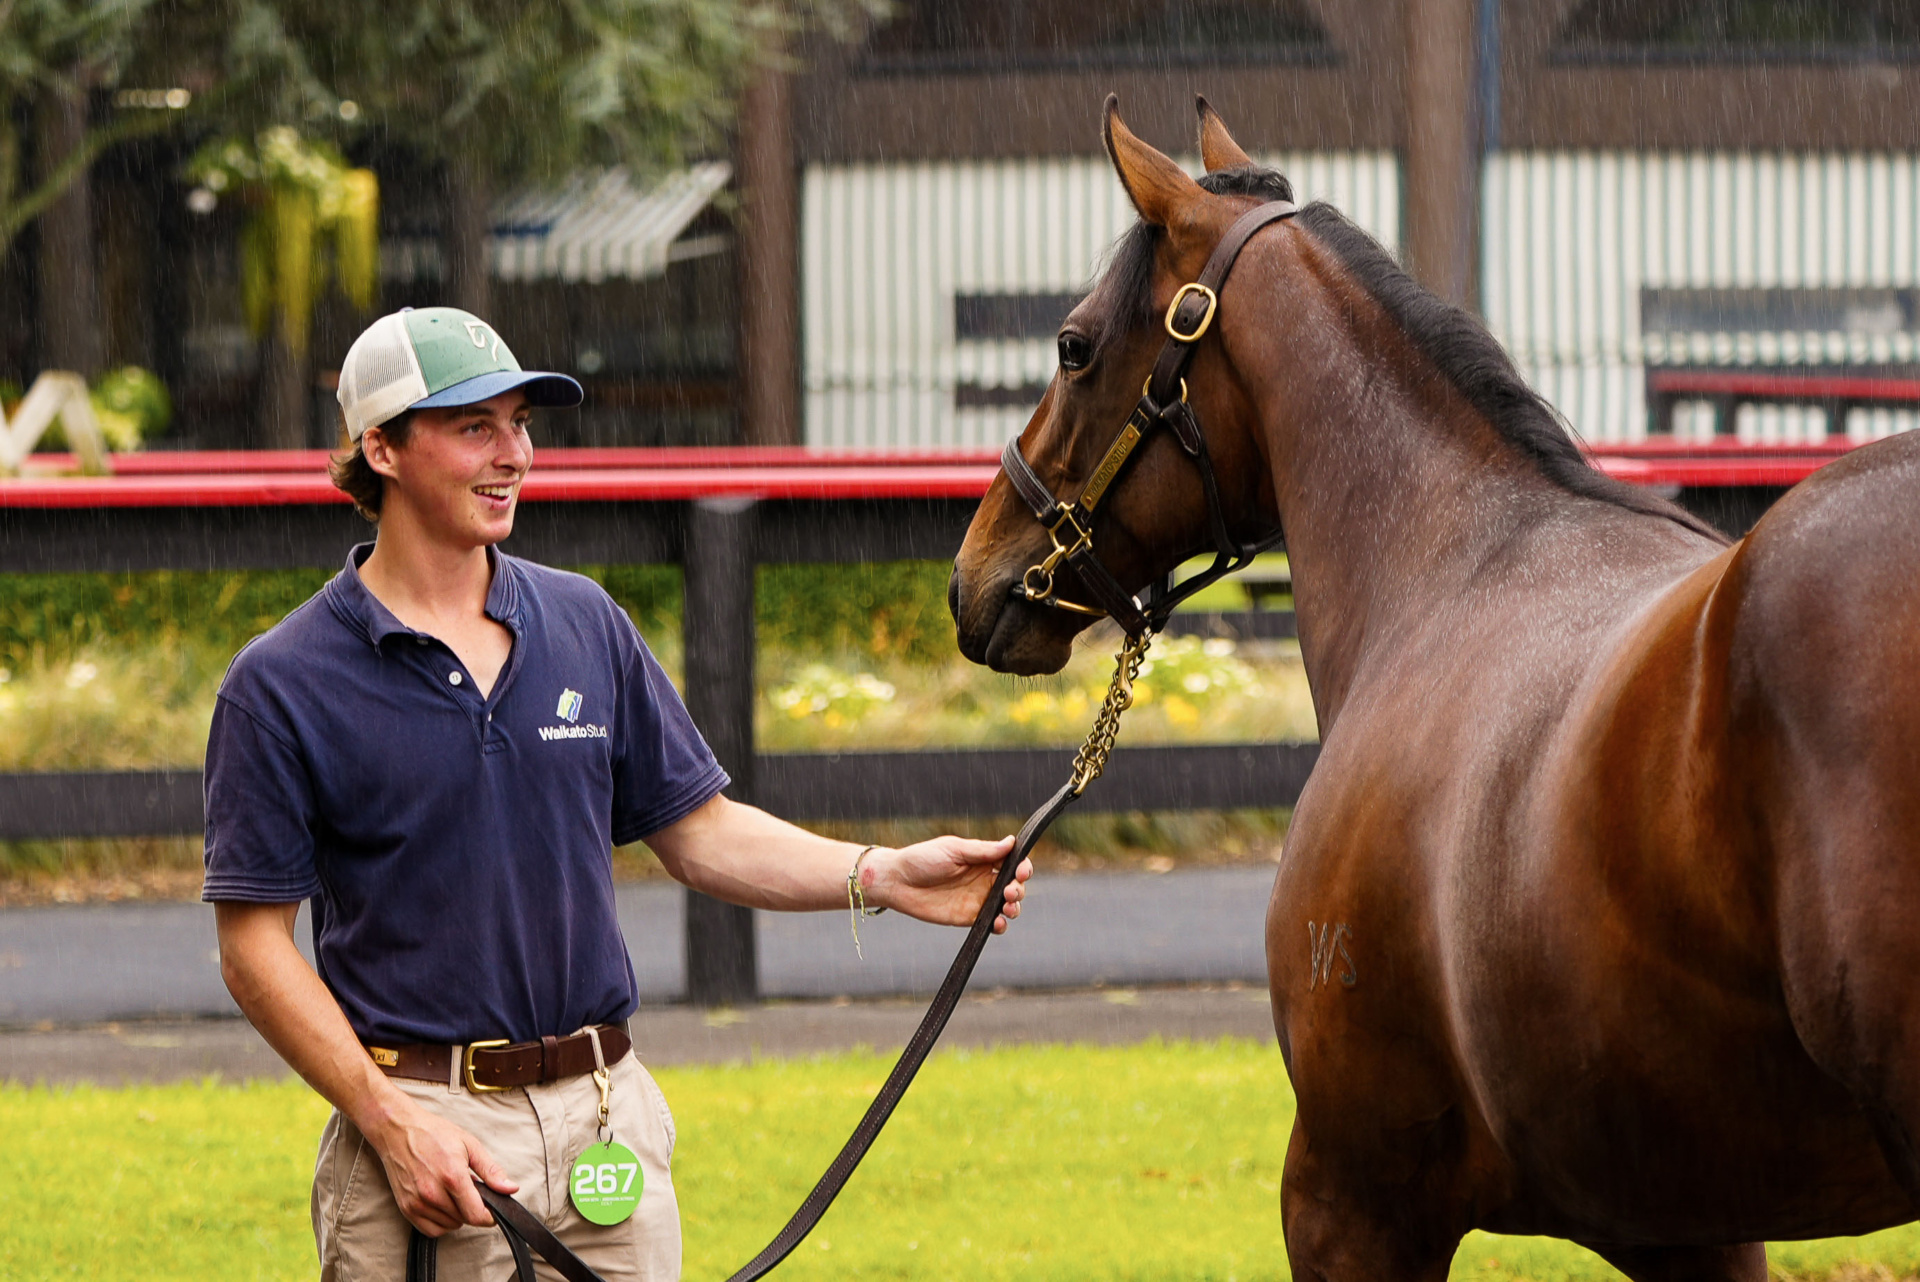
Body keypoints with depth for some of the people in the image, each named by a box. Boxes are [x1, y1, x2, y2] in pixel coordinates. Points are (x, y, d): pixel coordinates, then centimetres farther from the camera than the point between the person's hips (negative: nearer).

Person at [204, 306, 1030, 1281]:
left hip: (609, 1116, 4)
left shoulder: (584, 625, 9)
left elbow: (696, 829, 14)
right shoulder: (283, 684, -5)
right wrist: (393, 1125, -15)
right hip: (427, 1130, -4)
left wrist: (886, 876, -1)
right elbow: (254, 946, -6)